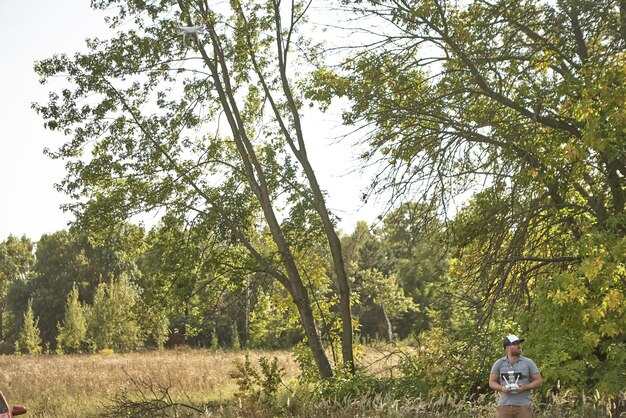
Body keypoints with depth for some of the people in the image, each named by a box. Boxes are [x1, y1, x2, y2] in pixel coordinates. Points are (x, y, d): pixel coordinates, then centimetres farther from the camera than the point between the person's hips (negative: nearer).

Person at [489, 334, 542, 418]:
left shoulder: (528, 362, 3)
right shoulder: (499, 364, 6)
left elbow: (538, 381, 4)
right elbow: (492, 382, 9)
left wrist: (524, 387, -13)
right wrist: (502, 388, -12)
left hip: (523, 406, -1)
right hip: (504, 406, 1)